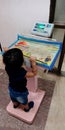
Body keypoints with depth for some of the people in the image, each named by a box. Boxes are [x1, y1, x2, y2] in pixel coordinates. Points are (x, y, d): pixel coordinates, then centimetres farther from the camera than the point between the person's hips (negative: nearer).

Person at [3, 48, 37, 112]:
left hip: (11, 89, 5)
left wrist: (6, 52, 0)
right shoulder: (22, 73, -44)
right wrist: (33, 62, -34)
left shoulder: (7, 67, -29)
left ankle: (15, 104, 67)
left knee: (14, 100, 37)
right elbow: (34, 73, -30)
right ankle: (26, 108, 59)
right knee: (24, 102, 30)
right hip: (21, 92, -4)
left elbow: (5, 61, -7)